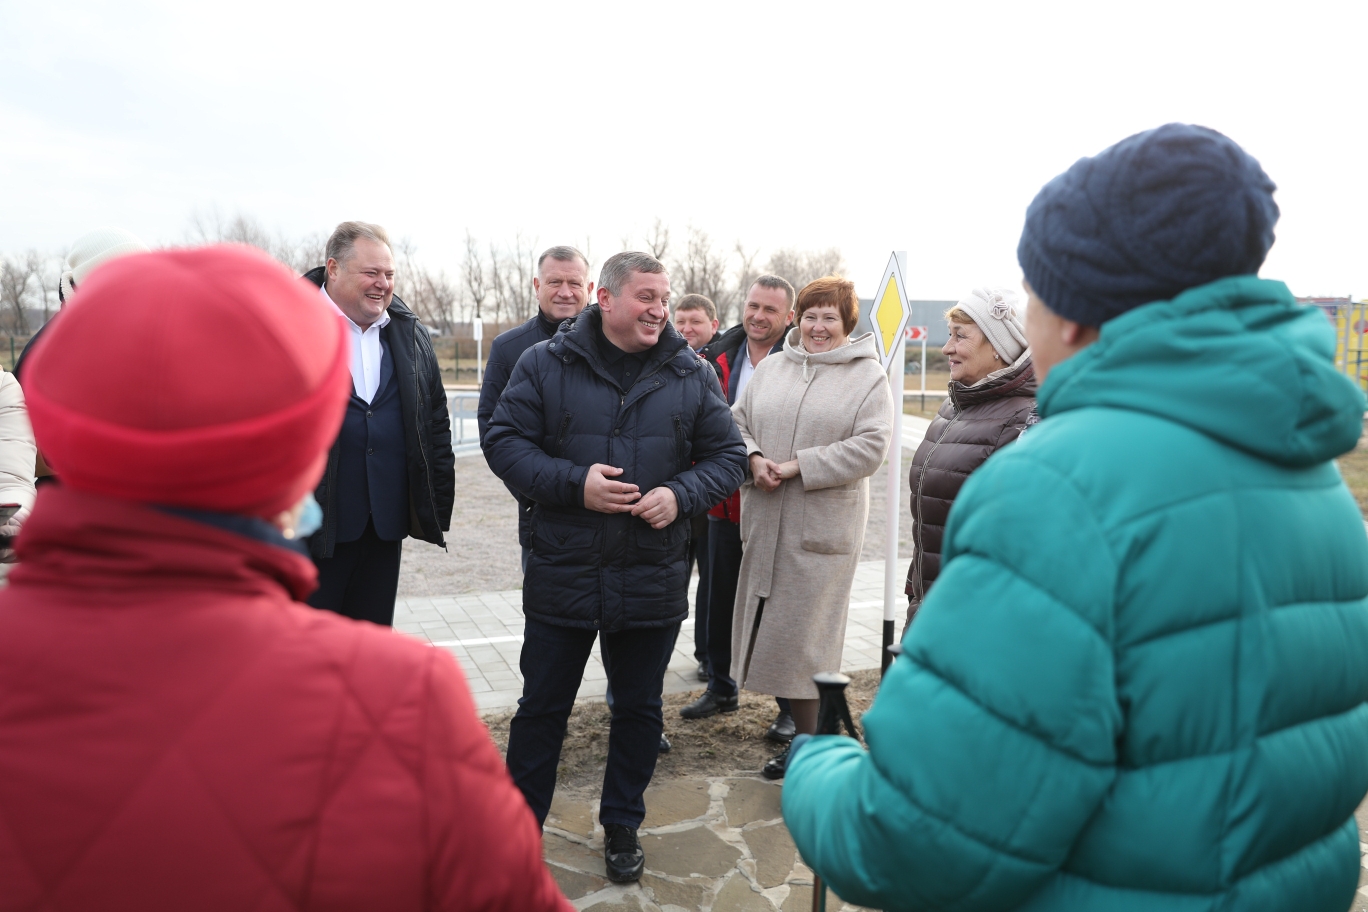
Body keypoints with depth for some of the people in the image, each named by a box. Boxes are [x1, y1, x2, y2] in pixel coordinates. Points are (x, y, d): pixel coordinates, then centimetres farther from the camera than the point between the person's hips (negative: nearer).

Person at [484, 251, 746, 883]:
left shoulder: (691, 375, 3)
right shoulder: (545, 364, -3)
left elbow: (727, 456, 5)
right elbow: (504, 441, -5)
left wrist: (681, 494, -14)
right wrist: (575, 484, -18)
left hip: (653, 584, 2)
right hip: (562, 576, -1)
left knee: (639, 710, 15)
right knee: (541, 708, 13)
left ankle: (622, 825, 37)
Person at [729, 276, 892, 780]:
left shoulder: (869, 377, -2)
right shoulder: (771, 367, 12)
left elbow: (870, 448, -11)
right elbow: (737, 422, 13)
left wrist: (799, 465, -16)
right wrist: (753, 458, -8)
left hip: (822, 525, -5)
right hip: (765, 521, 5)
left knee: (804, 628, 0)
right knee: (769, 620, 10)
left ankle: (807, 742, 16)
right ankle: (793, 713, 28)